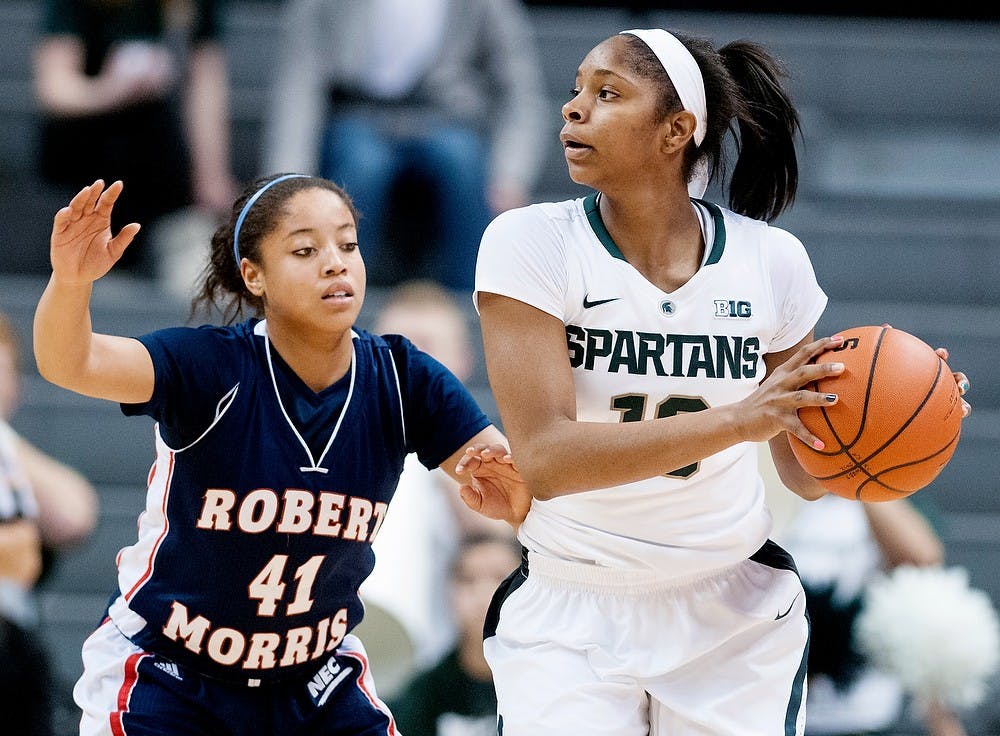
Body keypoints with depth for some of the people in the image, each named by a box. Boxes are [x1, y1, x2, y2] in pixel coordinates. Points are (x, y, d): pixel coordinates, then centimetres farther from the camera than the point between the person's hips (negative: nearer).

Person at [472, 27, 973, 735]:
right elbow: (545, 458, -24)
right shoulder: (531, 245, -12)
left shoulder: (770, 259, -5)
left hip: (734, 620, 2)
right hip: (573, 621, -2)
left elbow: (807, 473, 4)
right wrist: (739, 420, -34)